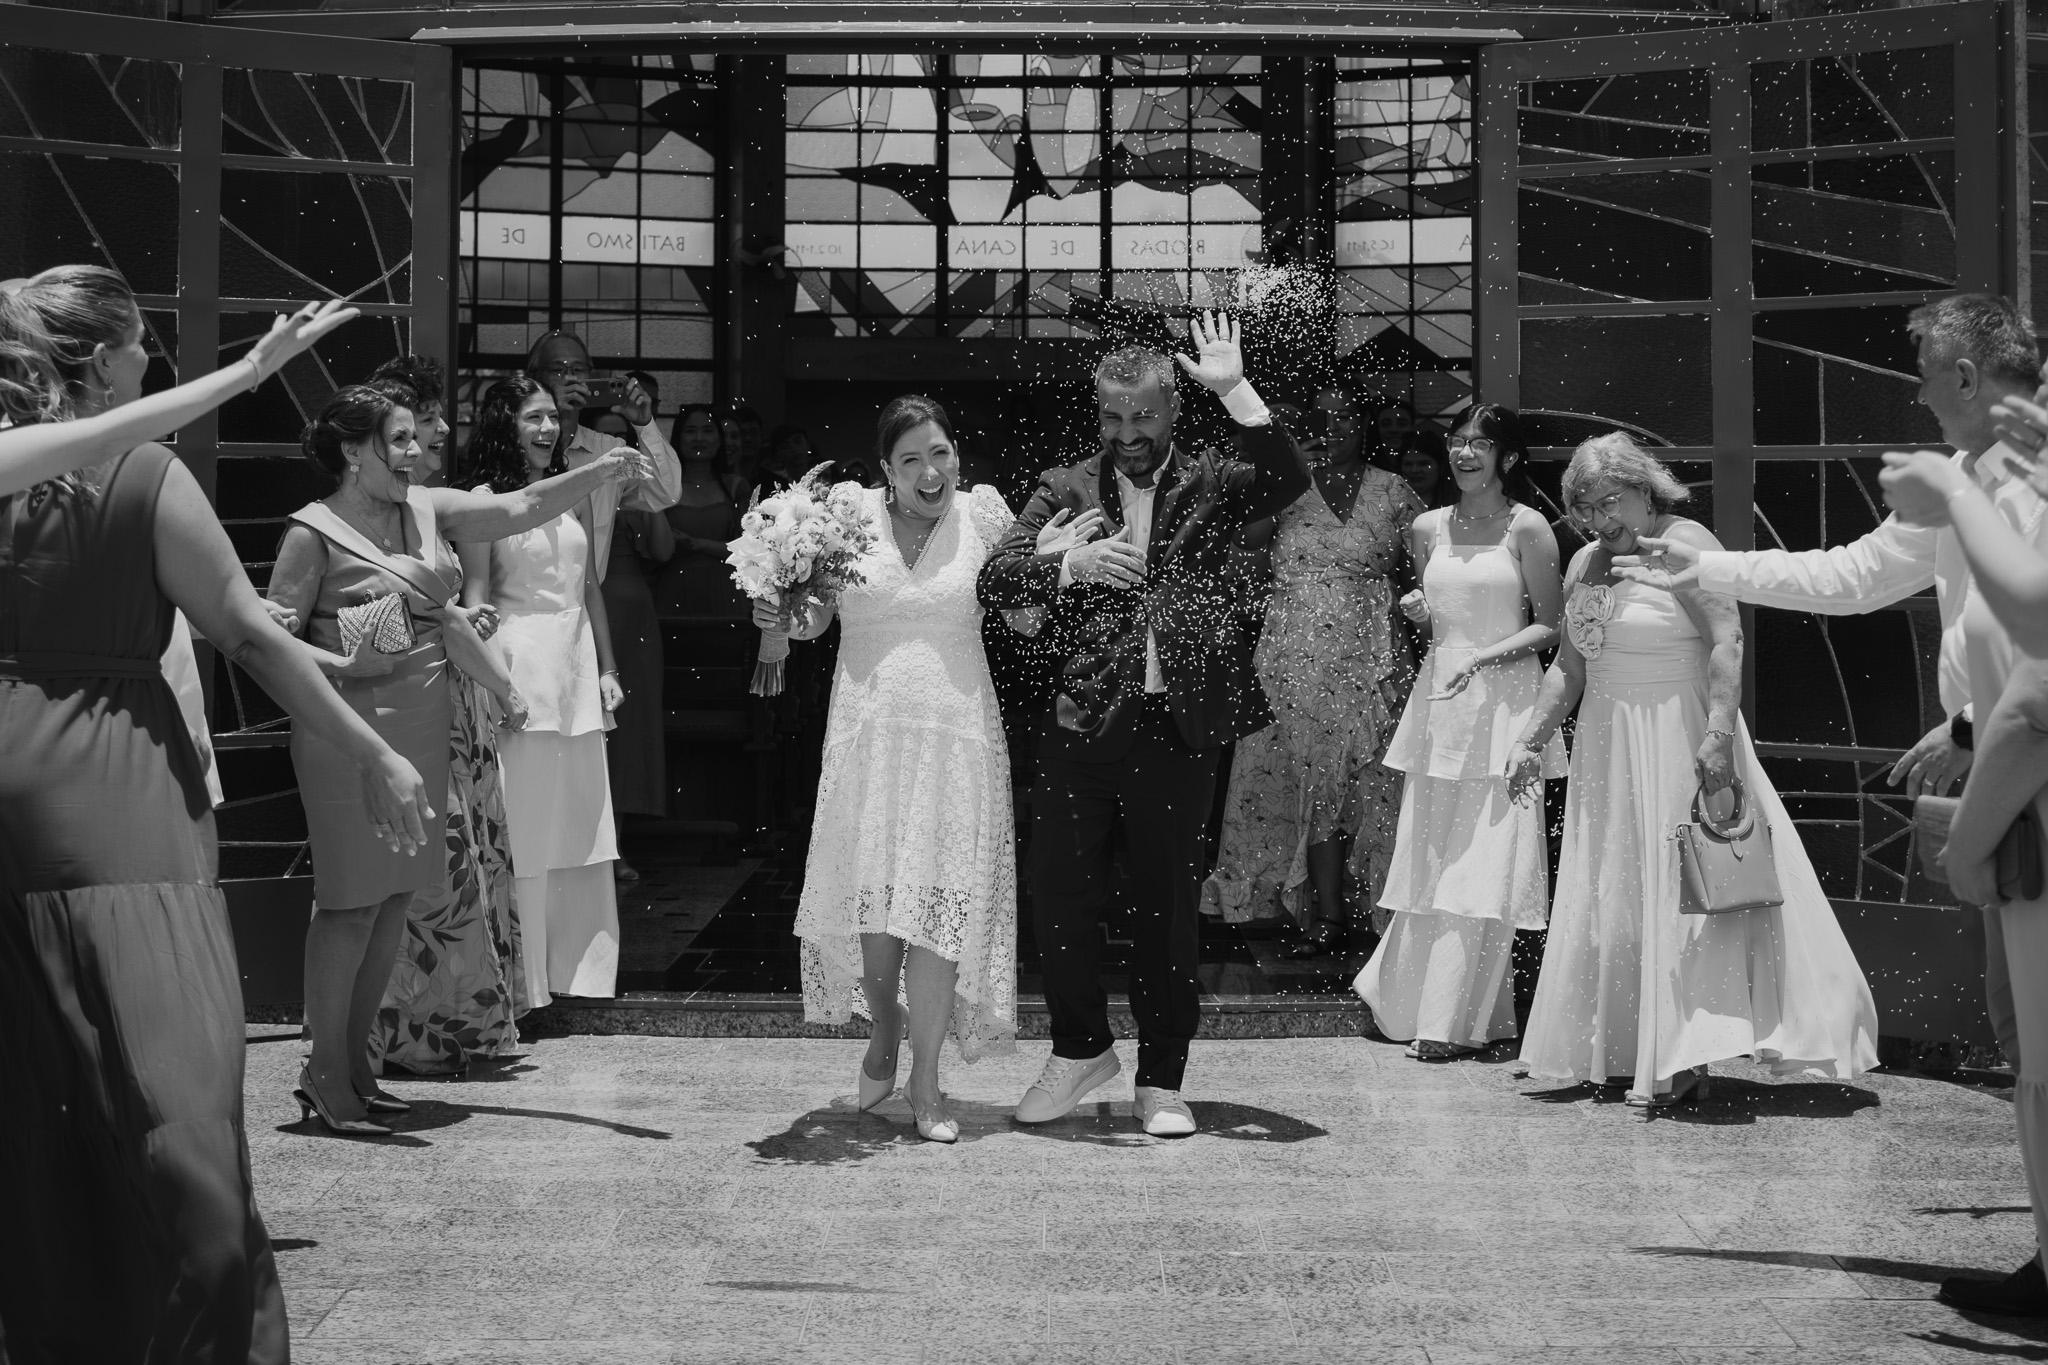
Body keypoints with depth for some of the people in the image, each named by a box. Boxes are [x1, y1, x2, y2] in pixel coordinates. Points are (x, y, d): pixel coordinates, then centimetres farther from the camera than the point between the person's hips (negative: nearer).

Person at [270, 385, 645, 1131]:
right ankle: (325, 1071, 8)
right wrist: (346, 663, -23)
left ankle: (355, 1056, 22)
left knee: (396, 898, 11)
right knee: (354, 901, -3)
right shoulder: (315, 531, -9)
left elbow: (520, 508, 6)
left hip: (424, 727, 7)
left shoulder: (427, 508, 9)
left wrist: (602, 471, -3)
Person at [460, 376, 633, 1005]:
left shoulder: (574, 494, 14)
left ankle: (575, 969, 17)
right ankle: (520, 981, 5)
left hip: (577, 664, 6)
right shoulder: (486, 498, -2)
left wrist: (607, 668, 14)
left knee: (581, 823, 7)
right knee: (523, 827, -3)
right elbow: (475, 593, -6)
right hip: (520, 665, -5)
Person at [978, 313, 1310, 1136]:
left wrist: (1235, 391, -17)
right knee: (1058, 897, 4)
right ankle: (1080, 1048, 27)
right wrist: (1072, 565, -20)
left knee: (1170, 908, 7)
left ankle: (1161, 1082, 20)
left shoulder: (1209, 489, 7)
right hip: (1080, 725, 1)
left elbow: (1287, 483, -12)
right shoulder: (1065, 489, 9)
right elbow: (995, 577, -2)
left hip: (1177, 730, -1)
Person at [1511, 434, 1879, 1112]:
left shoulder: (1685, 545, -11)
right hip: (1607, 750, 8)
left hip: (1678, 742, -8)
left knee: (1678, 892, -7)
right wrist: (1531, 742, 10)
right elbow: (1568, 668, 17)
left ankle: (1681, 1060, -5)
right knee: (1609, 896, 9)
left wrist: (1718, 734, -30)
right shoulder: (1584, 564, 11)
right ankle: (1624, 1054, 16)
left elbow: (1728, 641, -21)